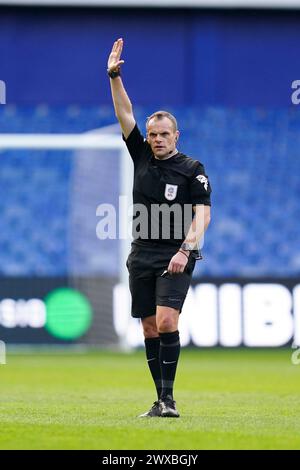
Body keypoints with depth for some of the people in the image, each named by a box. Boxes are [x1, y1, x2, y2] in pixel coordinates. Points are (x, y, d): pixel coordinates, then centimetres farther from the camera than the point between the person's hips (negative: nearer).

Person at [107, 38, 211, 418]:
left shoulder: (192, 170, -2)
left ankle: (168, 397, -17)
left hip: (175, 257, -5)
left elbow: (202, 214, -9)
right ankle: (162, 402, 8)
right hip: (142, 255, 5)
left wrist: (185, 250, -21)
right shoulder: (142, 156, 10)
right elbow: (124, 113, 7)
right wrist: (114, 76, -3)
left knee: (166, 322, -19)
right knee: (150, 329, 4)